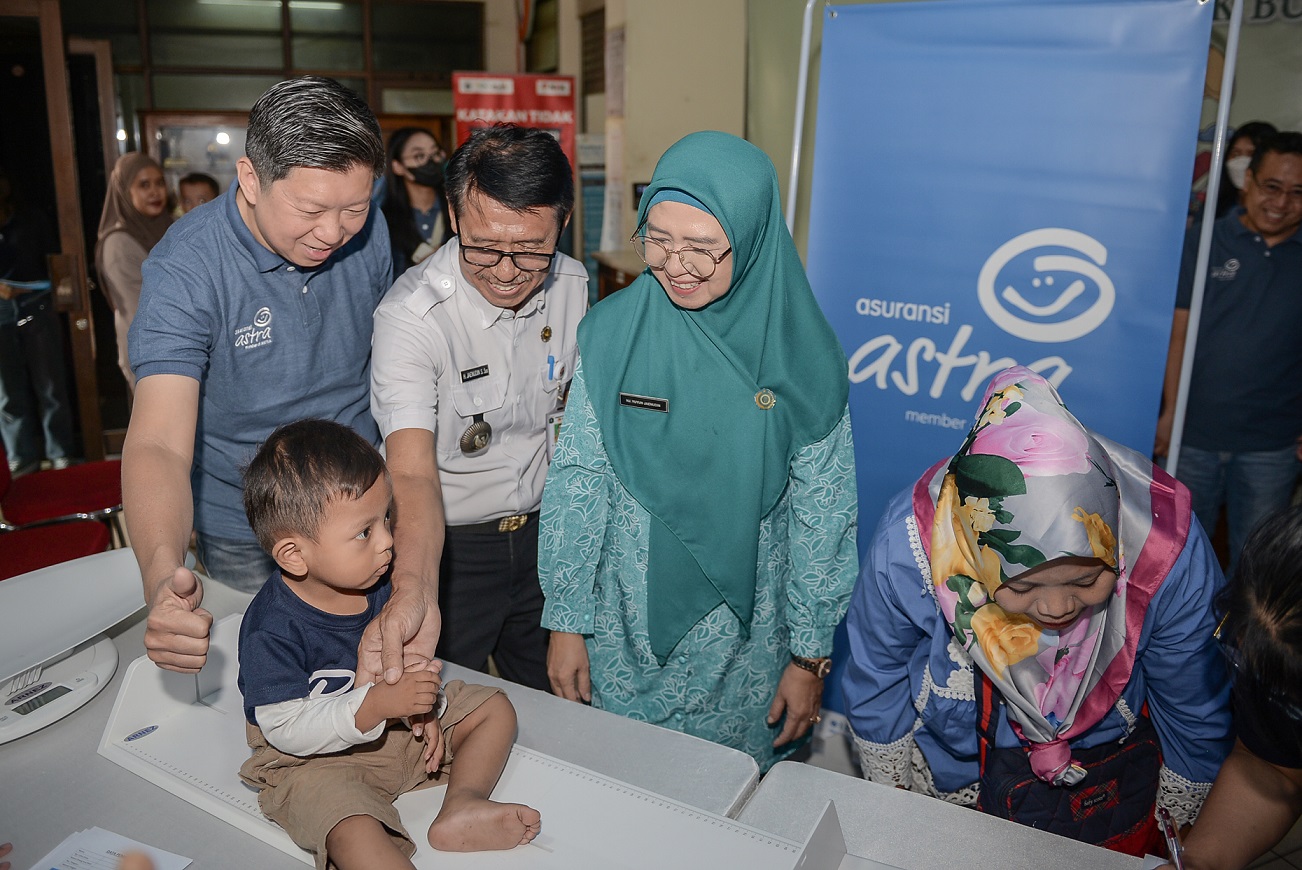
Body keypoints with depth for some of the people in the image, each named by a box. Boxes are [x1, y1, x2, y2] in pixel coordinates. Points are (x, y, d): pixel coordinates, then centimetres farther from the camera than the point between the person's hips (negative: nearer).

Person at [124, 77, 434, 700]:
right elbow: (159, 443, -34)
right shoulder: (188, 268, -25)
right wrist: (162, 577, -55)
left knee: (387, 662, 19)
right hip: (247, 540, -3)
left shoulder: (369, 234, -12)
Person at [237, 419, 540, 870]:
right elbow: (286, 728, -25)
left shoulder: (380, 583, -6)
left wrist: (424, 707, -11)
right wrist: (376, 703, -34)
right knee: (354, 832, -36)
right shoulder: (273, 628, -26)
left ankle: (460, 806, -14)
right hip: (311, 759, -7)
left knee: (494, 708, 4)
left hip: (394, 728, 7)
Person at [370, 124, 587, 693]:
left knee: (552, 705, 22)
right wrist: (414, 592, -54)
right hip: (449, 545, -4)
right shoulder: (410, 315, -26)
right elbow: (413, 472, -37)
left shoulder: (572, 286, -9)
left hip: (542, 532, 5)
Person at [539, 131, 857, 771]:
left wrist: (810, 656, -1)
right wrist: (566, 622, -2)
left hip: (746, 649, 0)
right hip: (622, 642, 1)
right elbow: (576, 484, -4)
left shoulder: (801, 358, -11)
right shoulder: (612, 333, -9)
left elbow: (821, 515, -5)